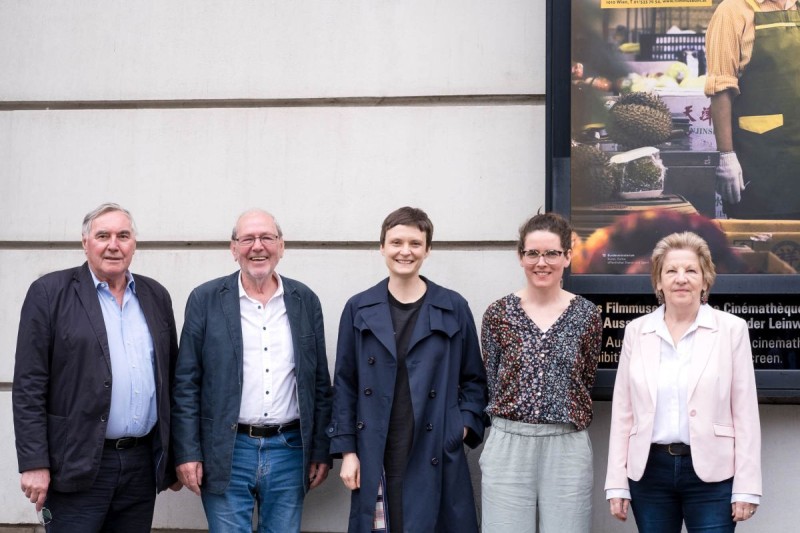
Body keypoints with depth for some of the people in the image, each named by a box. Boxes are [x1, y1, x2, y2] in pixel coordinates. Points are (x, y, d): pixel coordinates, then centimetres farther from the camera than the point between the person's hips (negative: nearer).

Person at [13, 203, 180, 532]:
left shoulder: (156, 296, 11)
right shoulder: (50, 292, -3)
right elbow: (29, 385, -6)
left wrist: (174, 455, 13)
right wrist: (34, 464, -11)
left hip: (142, 464, 4)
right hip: (77, 465, -4)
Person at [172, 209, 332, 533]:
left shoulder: (305, 301, 6)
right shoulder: (205, 300, -1)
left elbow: (320, 383, 10)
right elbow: (186, 383, -1)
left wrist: (321, 451, 7)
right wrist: (187, 453, -6)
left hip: (289, 451, 2)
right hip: (226, 454, -2)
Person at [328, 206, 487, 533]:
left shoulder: (454, 308, 5)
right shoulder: (358, 309, 5)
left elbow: (474, 379, 11)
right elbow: (345, 385, 6)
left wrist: (465, 425, -4)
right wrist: (347, 451, 1)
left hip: (437, 460, 0)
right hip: (375, 461, 0)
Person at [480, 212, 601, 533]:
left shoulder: (587, 315, 2)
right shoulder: (498, 314, 2)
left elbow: (586, 380, 9)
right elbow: (492, 380, 6)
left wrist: (564, 417, 9)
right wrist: (513, 416, 6)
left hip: (567, 447, 0)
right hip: (508, 446, 0)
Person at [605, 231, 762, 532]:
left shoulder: (732, 329, -1)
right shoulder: (637, 331, 5)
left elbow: (745, 412, -2)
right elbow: (623, 411, 6)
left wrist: (746, 487, -6)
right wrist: (617, 483, 2)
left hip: (711, 474, -2)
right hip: (649, 471, 2)